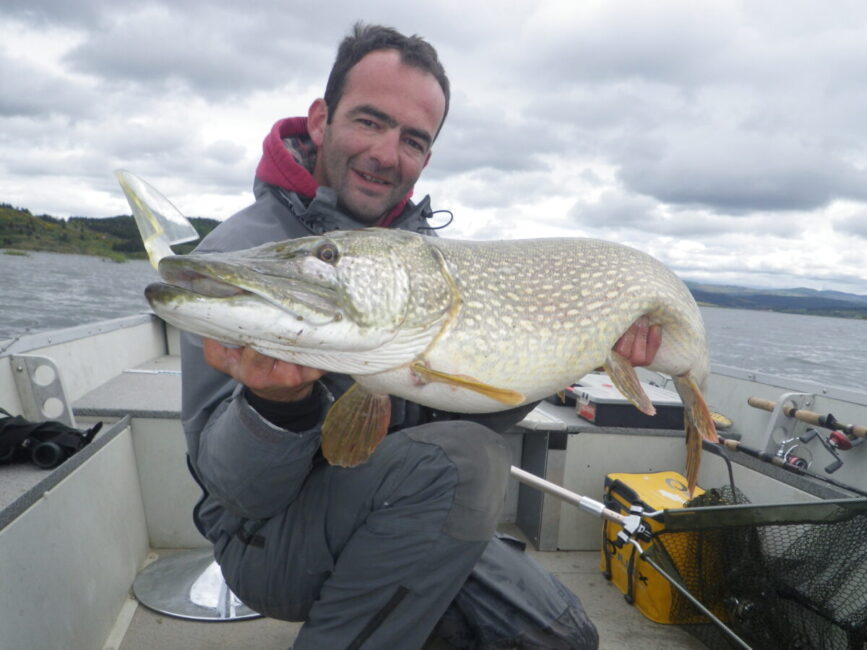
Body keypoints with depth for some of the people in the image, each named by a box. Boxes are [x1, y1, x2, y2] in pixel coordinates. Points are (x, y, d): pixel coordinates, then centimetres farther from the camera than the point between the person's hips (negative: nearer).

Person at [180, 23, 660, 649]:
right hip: (273, 536, -5)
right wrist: (278, 403, -42)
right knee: (462, 457, -31)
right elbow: (237, 489, -21)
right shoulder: (239, 251, -18)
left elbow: (465, 408, 0)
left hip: (415, 515, 6)